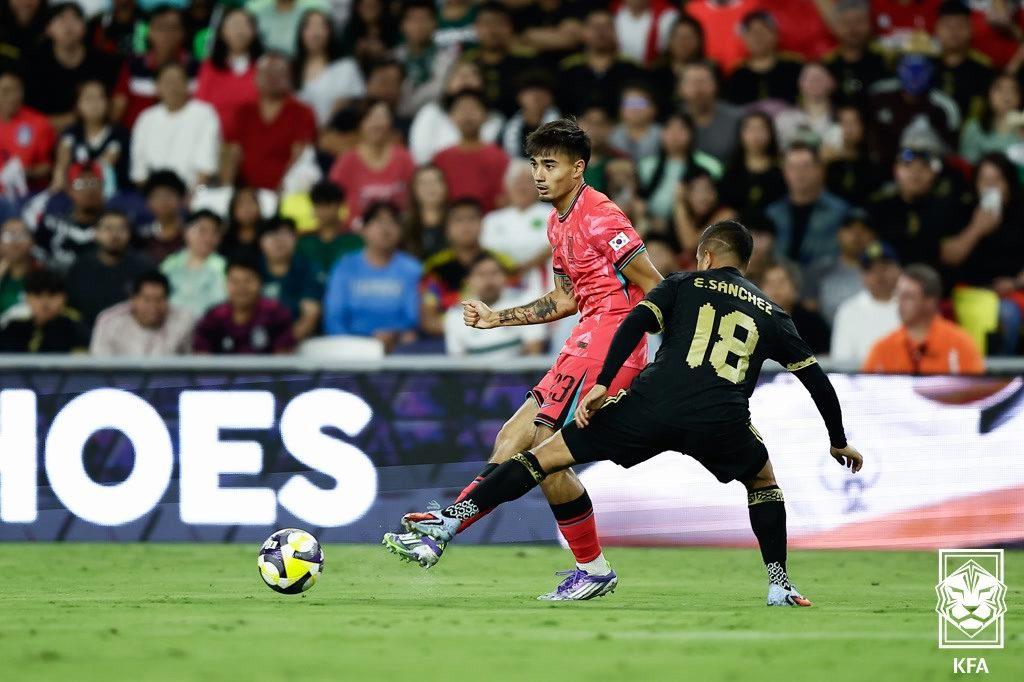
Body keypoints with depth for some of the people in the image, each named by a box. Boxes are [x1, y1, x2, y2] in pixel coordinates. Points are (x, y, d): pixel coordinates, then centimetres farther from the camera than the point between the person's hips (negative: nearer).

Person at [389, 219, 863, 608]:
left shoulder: (682, 286, 21)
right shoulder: (771, 314, 26)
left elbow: (635, 323, 1)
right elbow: (816, 379, 27)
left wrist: (603, 384, -6)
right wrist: (839, 442, 40)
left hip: (653, 406, -1)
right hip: (721, 424, 1)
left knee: (546, 456, 6)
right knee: (763, 481, 33)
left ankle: (448, 523, -1)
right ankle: (779, 584, 21)